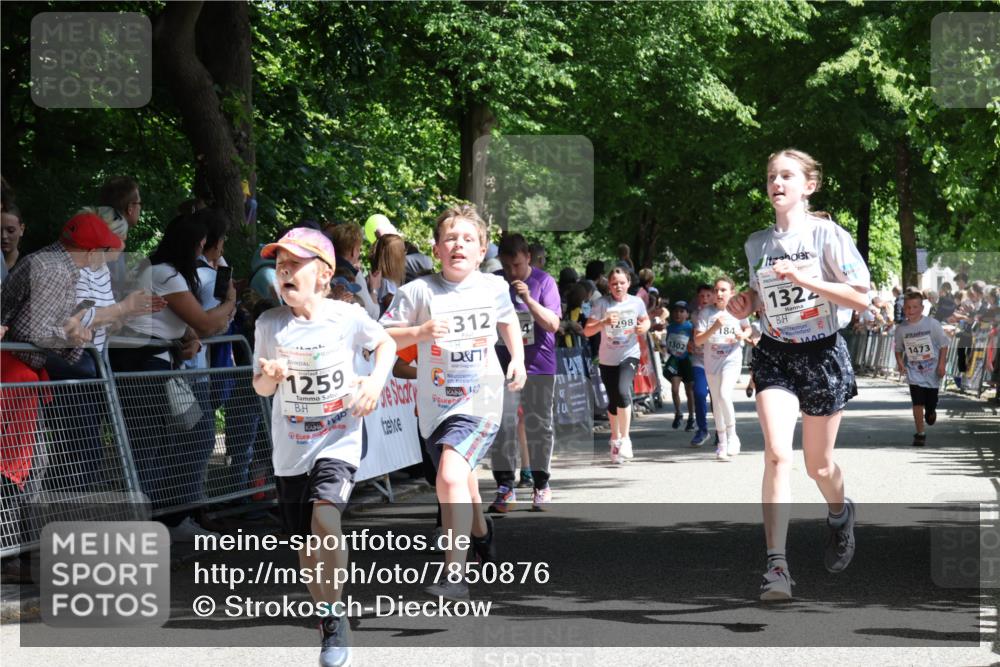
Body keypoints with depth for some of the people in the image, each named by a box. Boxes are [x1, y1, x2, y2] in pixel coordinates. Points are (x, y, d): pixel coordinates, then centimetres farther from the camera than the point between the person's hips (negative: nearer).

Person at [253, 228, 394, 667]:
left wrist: (377, 380, -6)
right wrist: (269, 376, -18)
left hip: (339, 441, -3)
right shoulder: (270, 325, -5)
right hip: (292, 448, 3)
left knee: (325, 518, -25)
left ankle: (336, 617, -7)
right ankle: (329, 623, 28)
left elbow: (385, 343, 11)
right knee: (305, 546, 7)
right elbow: (261, 387, 5)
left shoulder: (347, 317, -8)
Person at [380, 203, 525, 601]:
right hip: (435, 404, 3)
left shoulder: (494, 287, -2)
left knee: (451, 478, -26)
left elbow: (507, 319, 21)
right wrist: (420, 332, -25)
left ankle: (455, 575, -25)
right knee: (461, 478, 26)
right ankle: (480, 530, 60)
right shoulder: (418, 292, -10)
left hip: (480, 401, -2)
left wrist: (518, 359, 13)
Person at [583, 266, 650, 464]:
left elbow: (645, 320, 16)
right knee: (613, 401, 12)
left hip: (629, 355, -2)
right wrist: (604, 323, -28)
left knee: (623, 392, -25)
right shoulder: (602, 304, -7)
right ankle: (615, 438, 35)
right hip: (607, 358, 2)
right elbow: (587, 331, -11)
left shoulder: (636, 302, -3)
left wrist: (644, 327, -7)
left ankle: (624, 438, -16)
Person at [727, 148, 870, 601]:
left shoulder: (828, 235, -8)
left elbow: (860, 297, -13)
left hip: (823, 353, -2)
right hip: (775, 354, 2)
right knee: (776, 454, -18)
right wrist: (747, 306, -1)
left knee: (818, 465, 9)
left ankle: (840, 515, 46)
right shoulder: (756, 243, 6)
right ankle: (776, 566, -23)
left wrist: (803, 278, -22)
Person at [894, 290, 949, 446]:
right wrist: (900, 361, -9)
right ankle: (920, 433, -3)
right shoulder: (901, 329, -4)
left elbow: (943, 345, -3)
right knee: (917, 403, -11)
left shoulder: (932, 324, -10)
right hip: (914, 373, 0)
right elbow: (898, 349, 10)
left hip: (932, 372, 0)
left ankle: (930, 413, 47)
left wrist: (941, 364, -10)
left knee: (931, 403, 11)